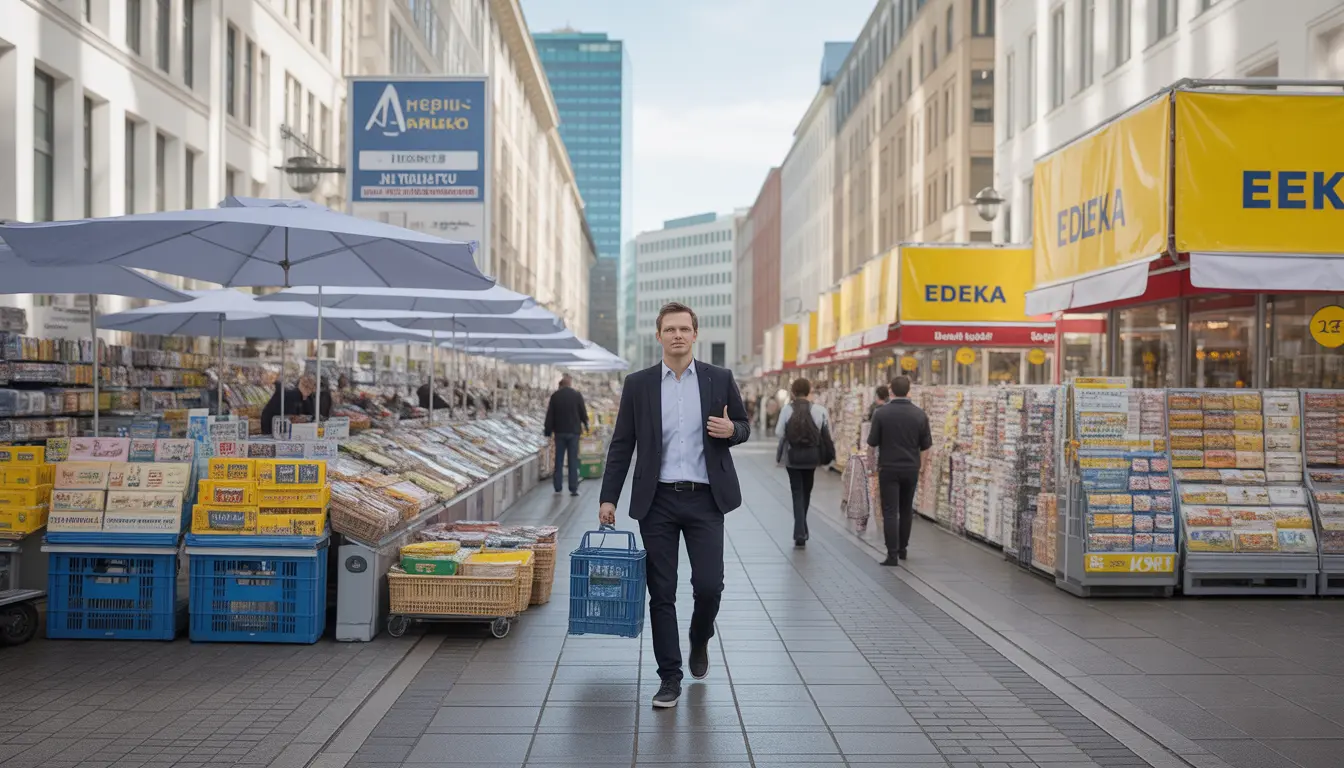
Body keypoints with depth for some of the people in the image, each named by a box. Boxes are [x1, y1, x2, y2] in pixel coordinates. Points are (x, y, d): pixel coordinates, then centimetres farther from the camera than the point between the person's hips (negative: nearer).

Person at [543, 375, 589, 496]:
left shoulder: (555, 396, -3)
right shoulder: (577, 395, -7)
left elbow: (550, 414, -1)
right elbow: (583, 412, 0)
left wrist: (548, 430, 8)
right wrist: (585, 425, 18)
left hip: (559, 432, 1)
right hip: (574, 431, -1)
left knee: (559, 460, 10)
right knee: (573, 461, 2)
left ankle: (558, 487, 11)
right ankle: (573, 488, -1)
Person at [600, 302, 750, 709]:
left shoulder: (719, 379, 3)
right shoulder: (638, 384, 3)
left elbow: (744, 427, 13)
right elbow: (621, 445, 5)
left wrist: (731, 429, -11)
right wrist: (609, 498, 1)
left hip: (705, 499, 0)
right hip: (657, 500, 0)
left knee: (709, 585, -4)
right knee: (662, 592, 3)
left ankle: (699, 640, 29)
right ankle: (670, 678, 15)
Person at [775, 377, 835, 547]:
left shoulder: (787, 409, -10)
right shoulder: (818, 409, -7)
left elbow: (779, 433, -11)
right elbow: (827, 434, -8)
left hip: (792, 456, -2)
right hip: (811, 456, 2)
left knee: (797, 492, 5)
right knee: (806, 492, 18)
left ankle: (800, 533, -7)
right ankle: (801, 530, 32)